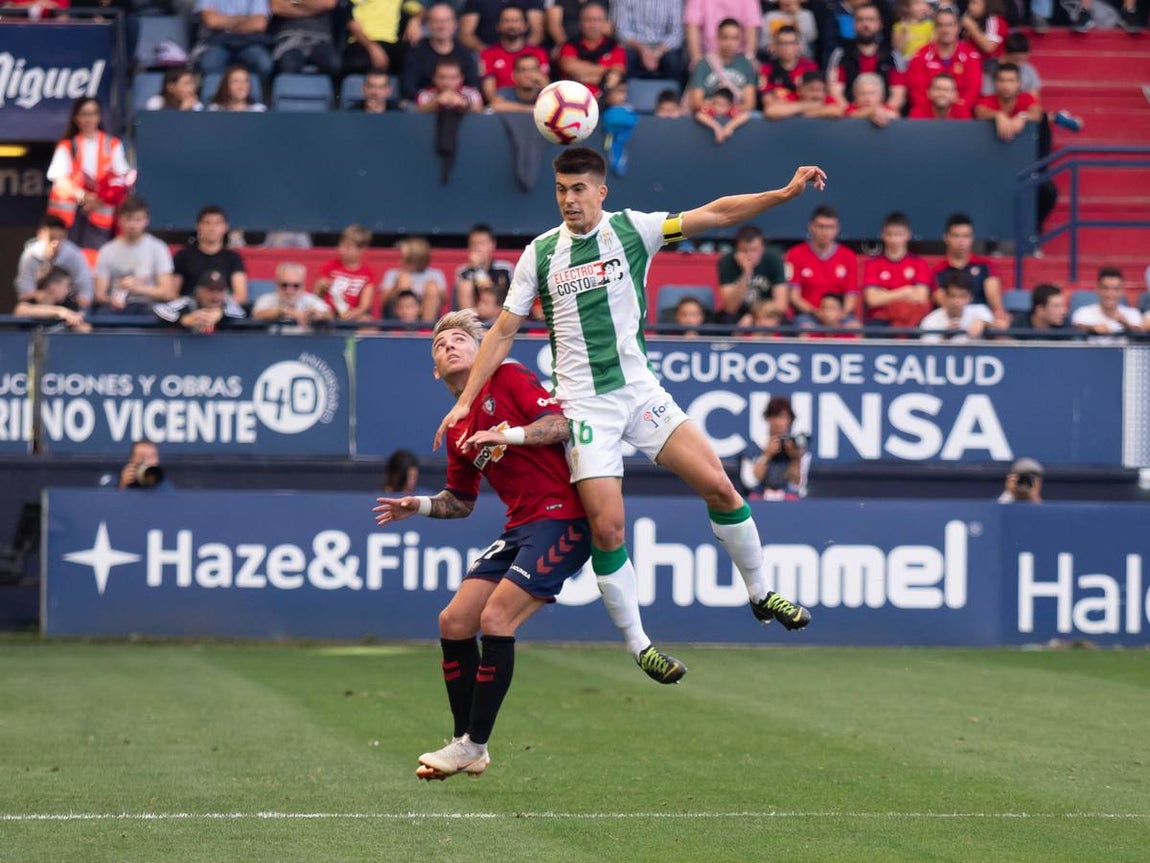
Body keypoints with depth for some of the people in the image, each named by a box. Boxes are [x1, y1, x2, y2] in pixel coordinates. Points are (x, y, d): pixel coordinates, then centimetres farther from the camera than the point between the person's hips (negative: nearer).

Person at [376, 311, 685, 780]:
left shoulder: (509, 377, -2)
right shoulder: (457, 428, 18)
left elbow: (563, 423, -14)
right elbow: (461, 502, 25)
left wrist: (508, 434, -24)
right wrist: (419, 505, 8)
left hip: (561, 516, -8)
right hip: (520, 527, 8)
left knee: (495, 619, -17)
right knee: (453, 623, 1)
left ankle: (474, 746, -8)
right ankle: (463, 741, 13)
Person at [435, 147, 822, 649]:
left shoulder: (631, 229, 0)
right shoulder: (539, 254, 3)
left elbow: (716, 214, -7)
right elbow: (504, 331, 8)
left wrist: (785, 194, -18)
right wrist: (465, 400, 4)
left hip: (640, 391, 1)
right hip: (584, 407, -1)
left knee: (718, 485, -7)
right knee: (606, 528, -11)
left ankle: (760, 595, 13)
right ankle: (636, 644, 4)